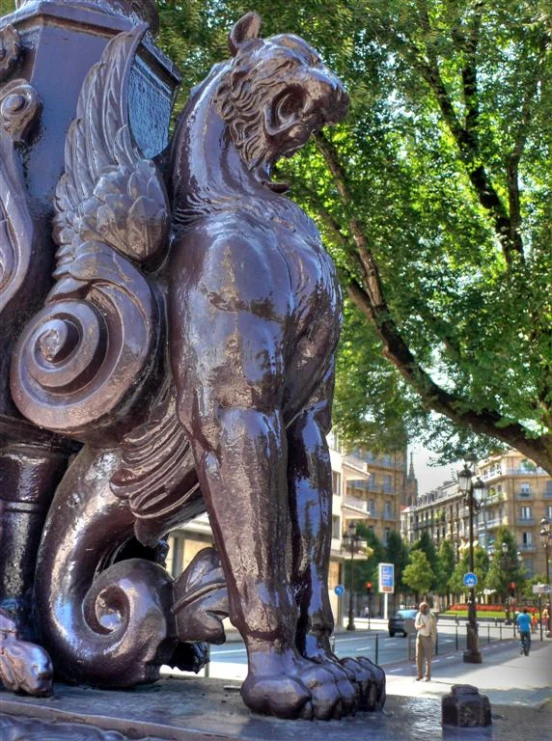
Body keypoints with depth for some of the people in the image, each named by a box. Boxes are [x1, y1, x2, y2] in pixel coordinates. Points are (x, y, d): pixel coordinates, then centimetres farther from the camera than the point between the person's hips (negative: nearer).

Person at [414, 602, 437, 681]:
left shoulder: (431, 617, -14)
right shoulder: (418, 615, -1)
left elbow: (434, 629, -10)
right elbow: (416, 625, 9)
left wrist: (433, 641, -12)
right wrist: (419, 626, -15)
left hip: (428, 637, -4)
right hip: (420, 637, 4)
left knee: (428, 657, 1)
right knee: (419, 656, 2)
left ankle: (428, 675, 10)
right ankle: (420, 674, 11)